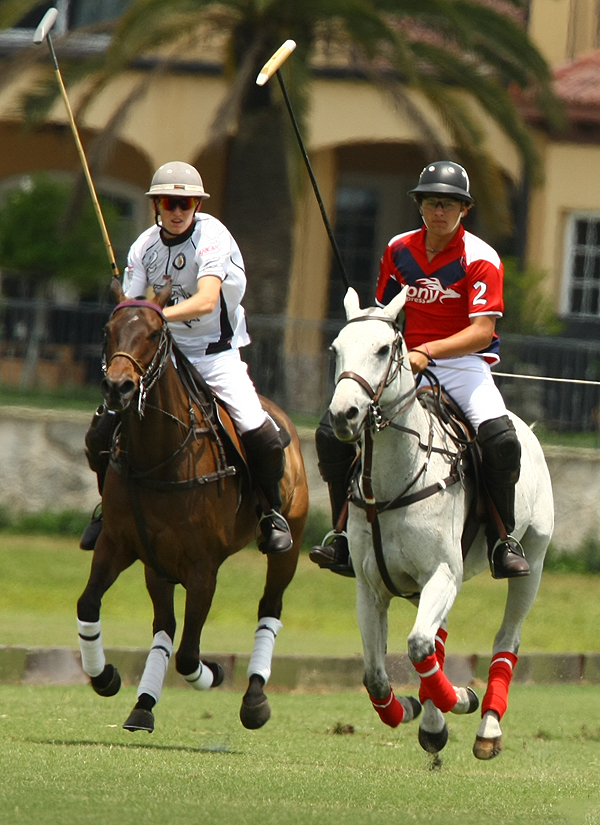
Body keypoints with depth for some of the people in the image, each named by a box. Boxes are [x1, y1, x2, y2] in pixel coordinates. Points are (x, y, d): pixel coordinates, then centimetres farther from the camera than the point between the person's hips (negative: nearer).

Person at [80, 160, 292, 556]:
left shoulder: (212, 235, -17)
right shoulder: (145, 247, -2)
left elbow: (206, 300, -31)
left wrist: (160, 315, -46)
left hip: (217, 354, -4)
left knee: (260, 433, -22)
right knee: (103, 429, -9)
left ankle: (273, 512, 6)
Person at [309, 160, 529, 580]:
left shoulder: (480, 259, -8)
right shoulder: (399, 250, 7)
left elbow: (481, 332, -16)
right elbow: (383, 313, 18)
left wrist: (429, 351, -28)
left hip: (464, 362, -4)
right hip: (405, 362, 4)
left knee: (500, 437, -31)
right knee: (332, 431, -13)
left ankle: (504, 540, -13)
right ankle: (344, 533, -1)